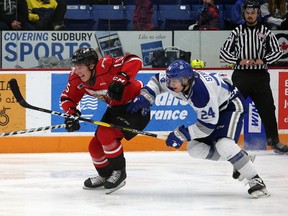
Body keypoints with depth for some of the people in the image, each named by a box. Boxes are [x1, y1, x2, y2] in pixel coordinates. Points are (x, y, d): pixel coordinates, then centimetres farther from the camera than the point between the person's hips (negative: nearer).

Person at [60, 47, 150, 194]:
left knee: (106, 134, -25)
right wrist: (71, 113, -15)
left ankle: (119, 171, -7)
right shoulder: (77, 79, -8)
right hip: (116, 108, 9)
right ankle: (106, 176, 32)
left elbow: (135, 61, -39)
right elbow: (67, 97, 3)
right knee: (95, 146, 6)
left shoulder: (105, 66, -32)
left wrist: (120, 80, -50)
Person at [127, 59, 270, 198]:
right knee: (194, 148, 1)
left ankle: (255, 181, -24)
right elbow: (158, 80, 5)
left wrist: (182, 134, -28)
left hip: (231, 104, -9)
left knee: (224, 144, -31)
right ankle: (238, 159, 15)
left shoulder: (202, 92, -39)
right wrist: (144, 97, -12)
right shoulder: (175, 79, -18)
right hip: (212, 109, 9)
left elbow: (208, 124, -31)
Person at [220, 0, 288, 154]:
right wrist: (239, 61, -12)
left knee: (267, 108, 0)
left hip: (260, 76, 1)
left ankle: (273, 140, 9)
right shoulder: (237, 32, 5)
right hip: (241, 76, -1)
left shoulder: (265, 32, 7)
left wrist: (263, 60, -11)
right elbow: (224, 52, 2)